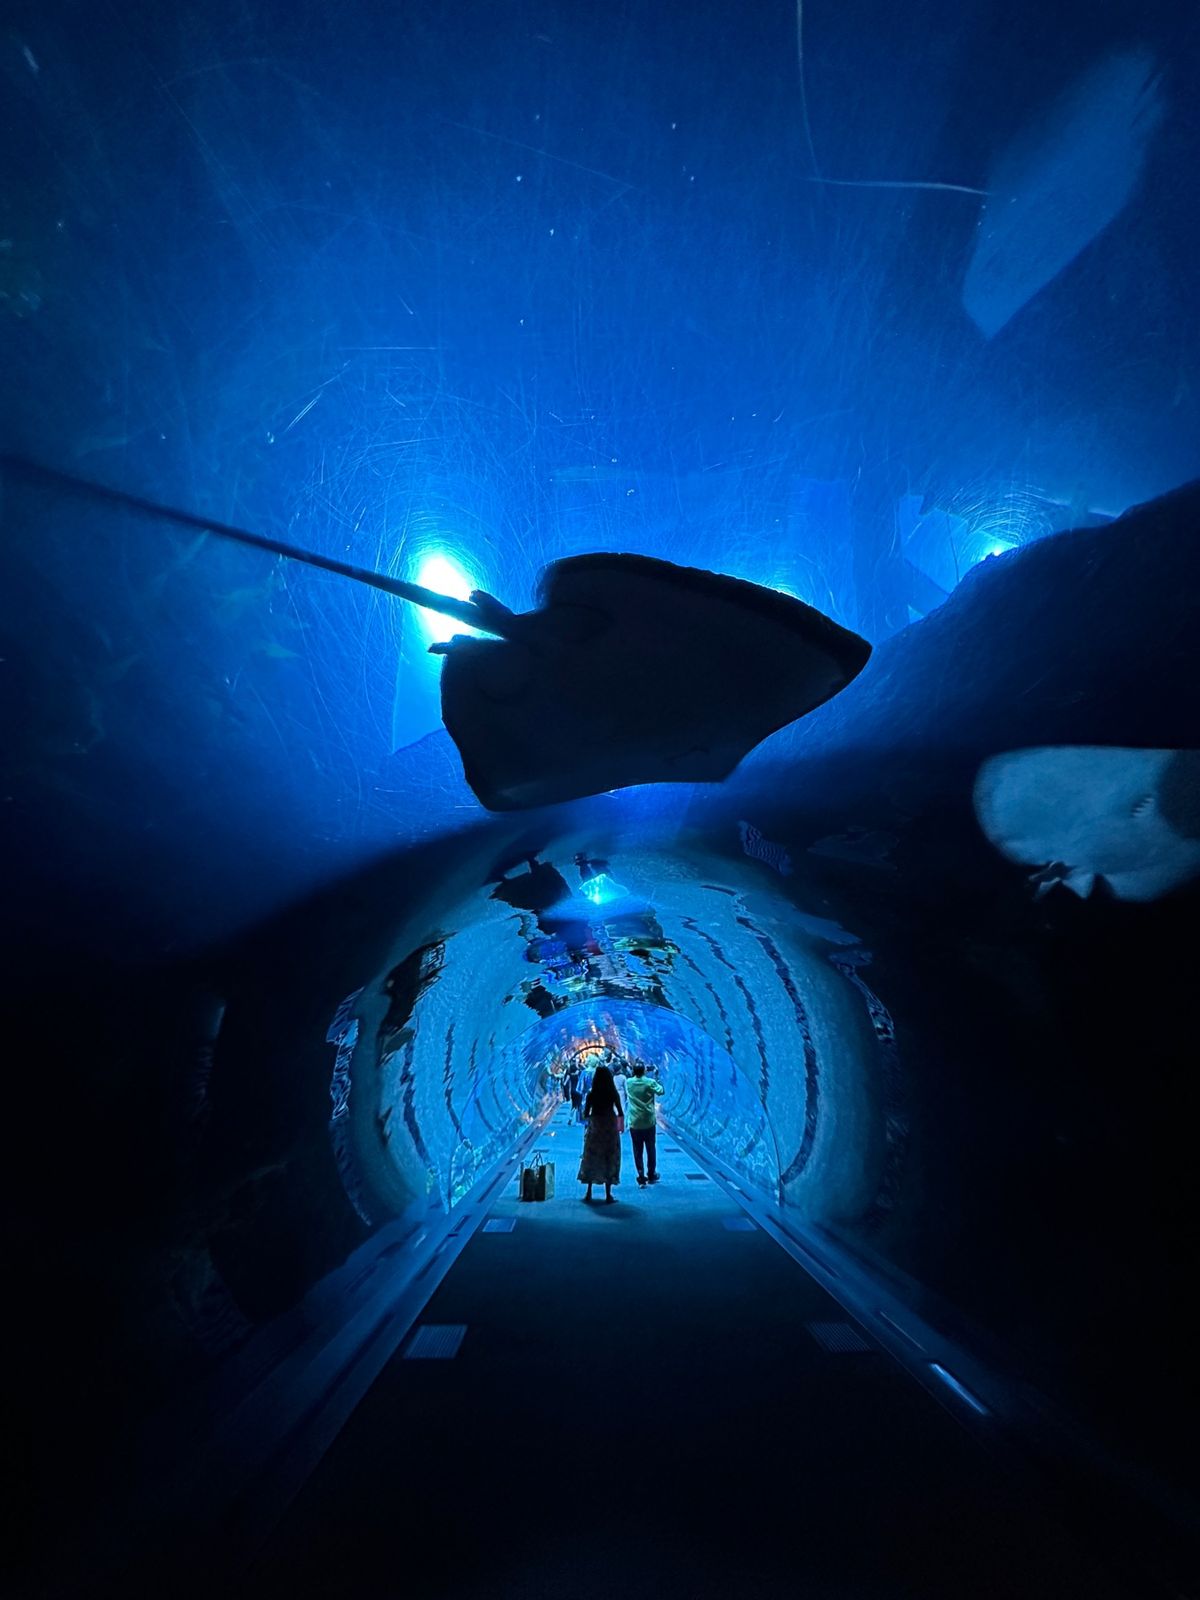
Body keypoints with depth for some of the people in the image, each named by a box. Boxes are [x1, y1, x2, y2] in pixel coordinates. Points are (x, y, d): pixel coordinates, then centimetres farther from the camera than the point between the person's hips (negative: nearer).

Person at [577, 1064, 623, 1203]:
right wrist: (620, 1126, 10)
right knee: (609, 1160, 8)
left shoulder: (591, 1094, -9)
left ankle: (589, 1193, 18)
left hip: (594, 1129, 0)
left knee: (591, 1159, 14)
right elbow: (620, 1113, -7)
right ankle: (608, 1195, 9)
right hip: (610, 1129, 0)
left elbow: (585, 1114, -6)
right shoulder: (614, 1094, -8)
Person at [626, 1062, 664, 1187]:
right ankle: (651, 1176, 27)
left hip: (634, 1123, 1)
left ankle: (641, 1178, 5)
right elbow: (660, 1091, -4)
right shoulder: (650, 1082, -12)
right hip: (649, 1122, -1)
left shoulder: (629, 1082, -3)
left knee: (638, 1152, 7)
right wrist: (657, 1081, 10)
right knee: (651, 1150, 15)